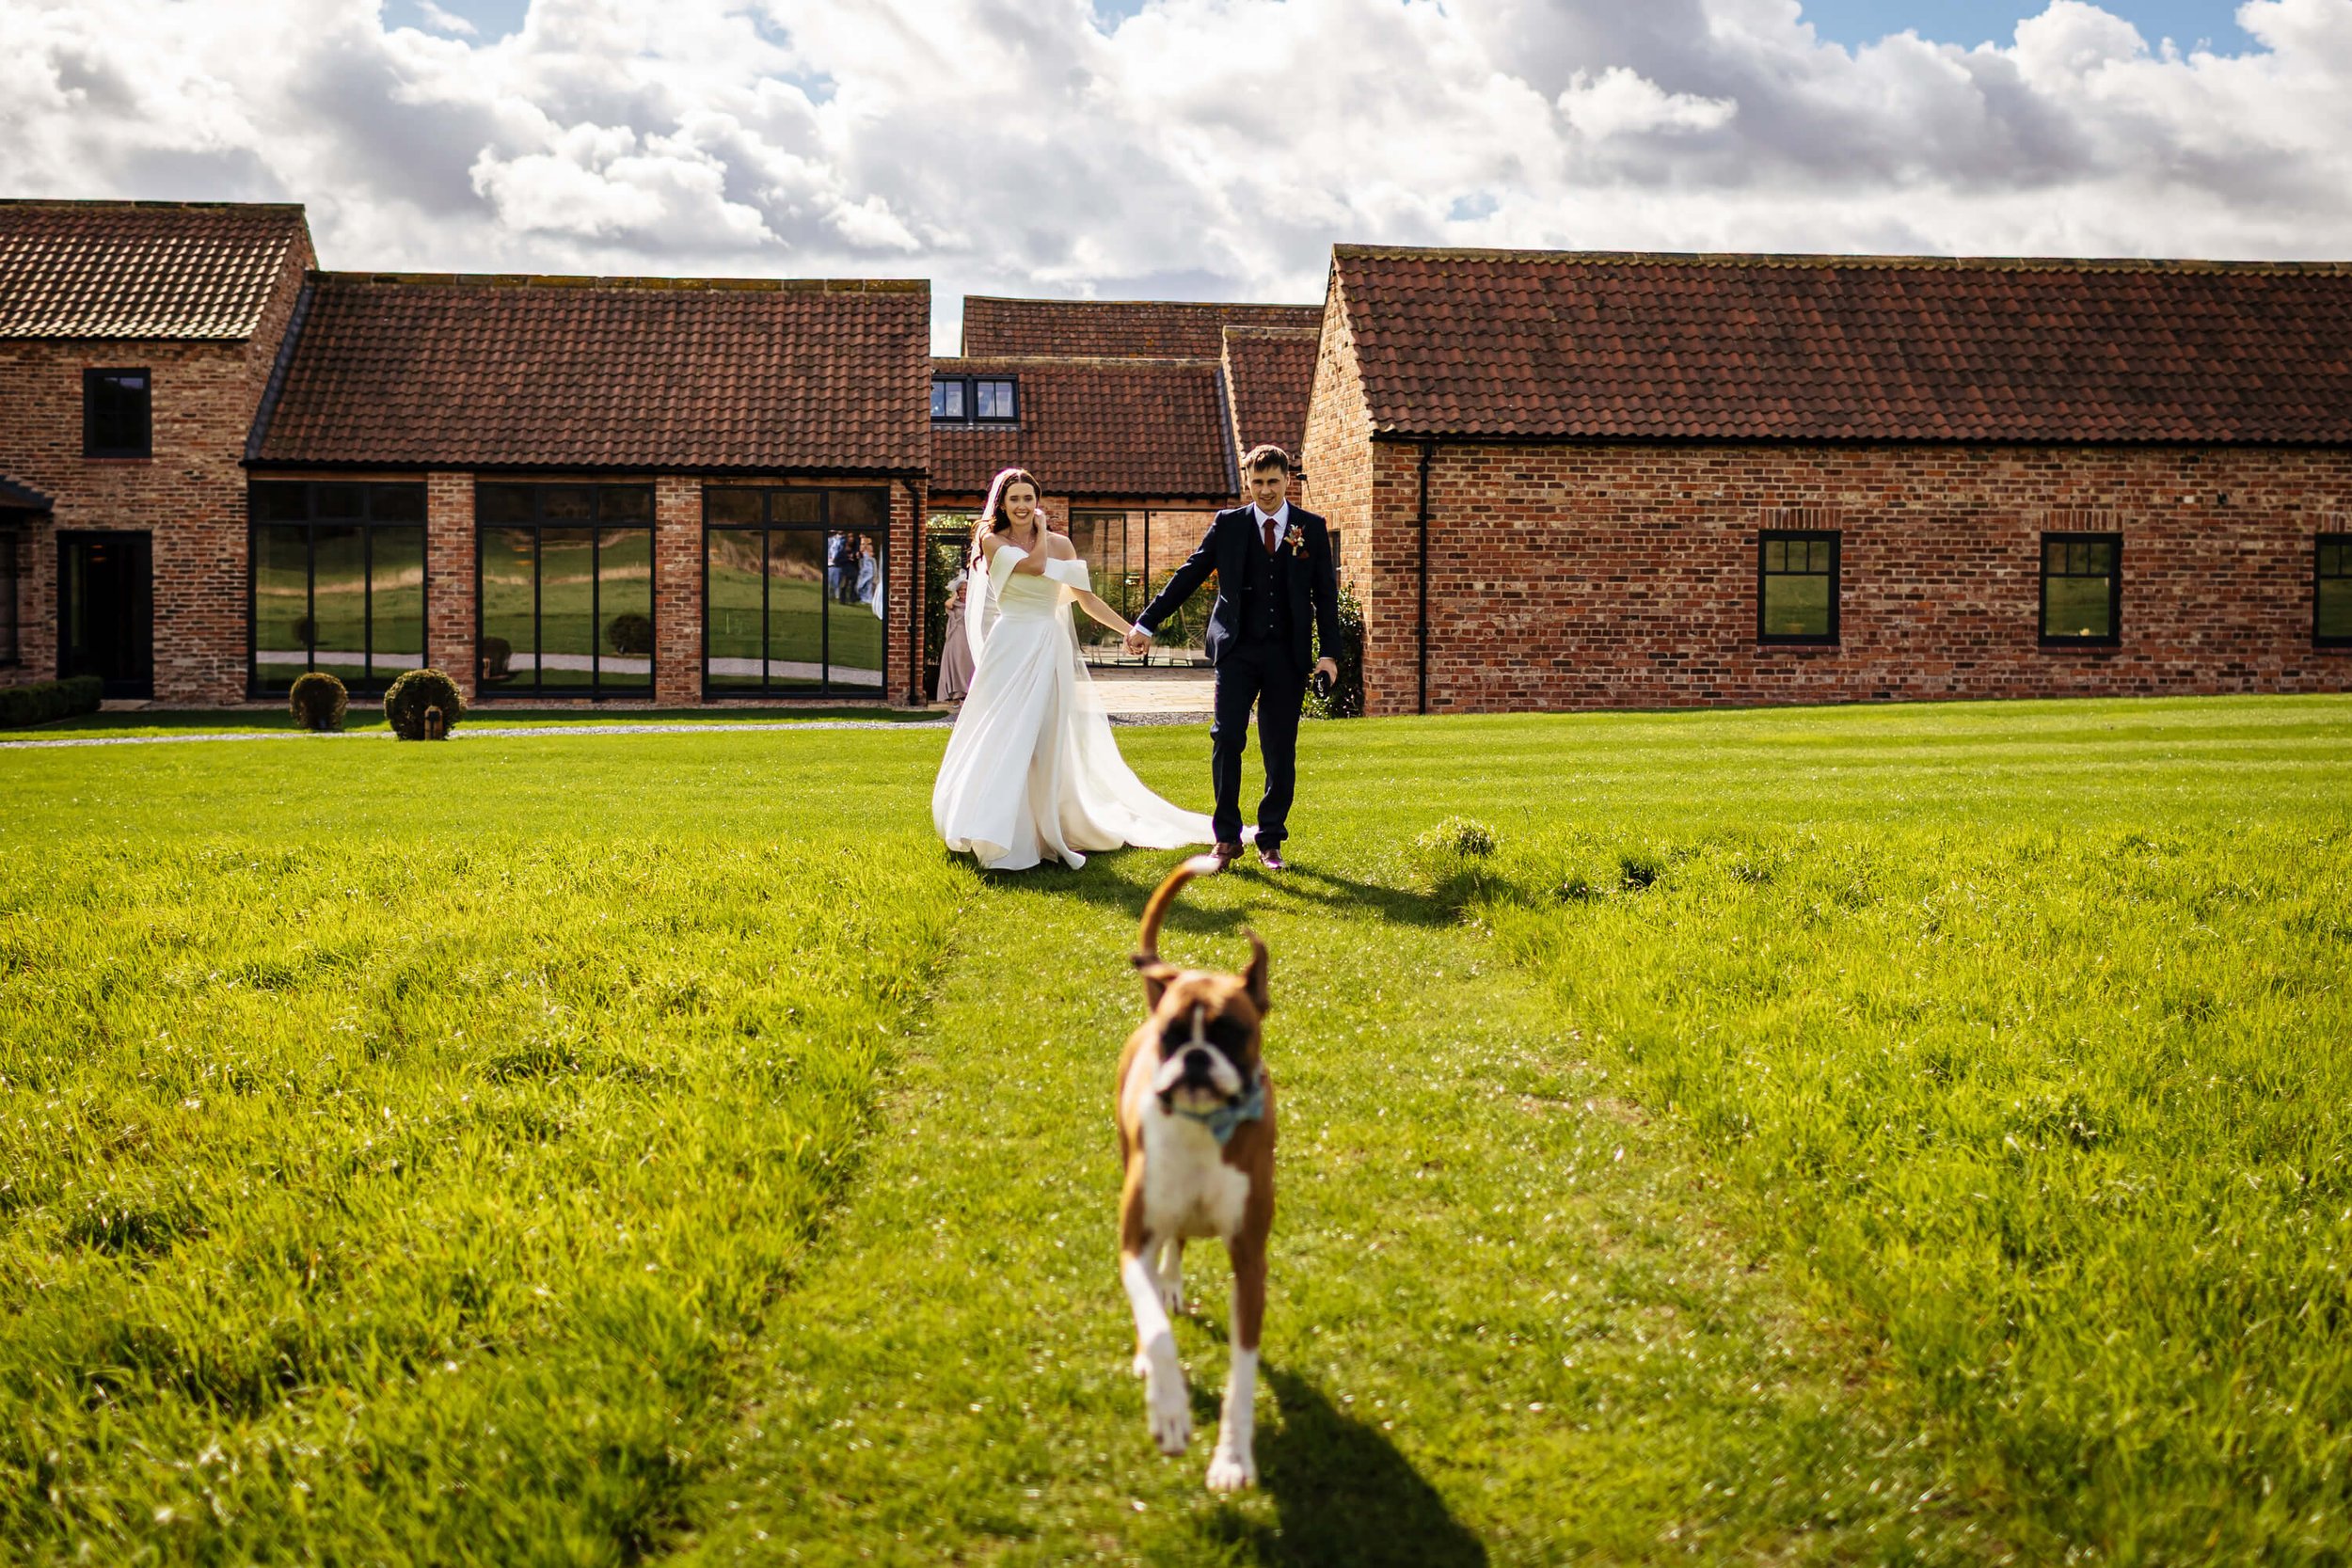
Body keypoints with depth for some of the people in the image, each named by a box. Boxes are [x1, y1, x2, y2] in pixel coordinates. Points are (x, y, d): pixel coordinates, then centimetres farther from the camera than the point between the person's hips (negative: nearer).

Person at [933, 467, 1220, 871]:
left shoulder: (1059, 543, 9)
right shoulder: (992, 541, 2)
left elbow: (1087, 599, 11)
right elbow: (1034, 564, -16)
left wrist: (1130, 630, 8)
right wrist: (1040, 533, 1)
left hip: (1049, 651, 2)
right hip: (1010, 648, -2)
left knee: (1046, 742, 3)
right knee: (1005, 739, -3)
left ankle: (1047, 830, 10)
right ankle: (1001, 834, 5)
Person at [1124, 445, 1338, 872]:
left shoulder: (1312, 528, 6)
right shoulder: (1228, 525, 5)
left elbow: (1325, 593, 6)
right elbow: (1188, 576, 7)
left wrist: (1330, 652, -2)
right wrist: (1147, 623, 4)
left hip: (1287, 654, 1)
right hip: (1237, 650, 0)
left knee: (1280, 750, 4)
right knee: (1226, 738, -9)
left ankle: (1270, 840, 14)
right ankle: (1227, 836, 2)